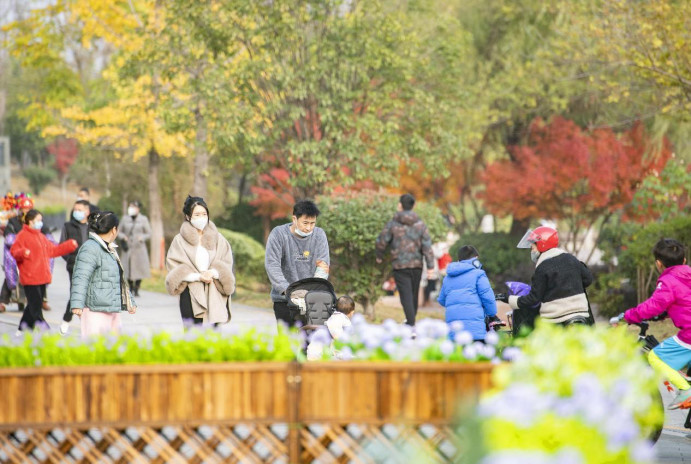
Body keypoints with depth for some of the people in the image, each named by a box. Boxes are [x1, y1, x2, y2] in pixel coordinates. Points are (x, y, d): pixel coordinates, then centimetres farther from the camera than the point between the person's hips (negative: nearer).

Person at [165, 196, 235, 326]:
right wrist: (198, 276, -13)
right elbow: (175, 269, -1)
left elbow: (227, 265, 6)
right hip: (191, 297, -2)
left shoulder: (217, 238, 9)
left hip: (214, 296, 2)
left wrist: (213, 273, -13)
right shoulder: (180, 241, 3)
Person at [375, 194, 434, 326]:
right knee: (414, 294, 18)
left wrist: (379, 256, 18)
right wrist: (430, 266, -2)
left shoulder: (392, 224, -5)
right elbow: (427, 246, -2)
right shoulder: (420, 224, 2)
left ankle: (411, 326, -17)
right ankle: (411, 320, 31)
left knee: (406, 295, -6)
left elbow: (381, 242, -2)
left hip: (400, 266, -3)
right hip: (417, 265, 3)